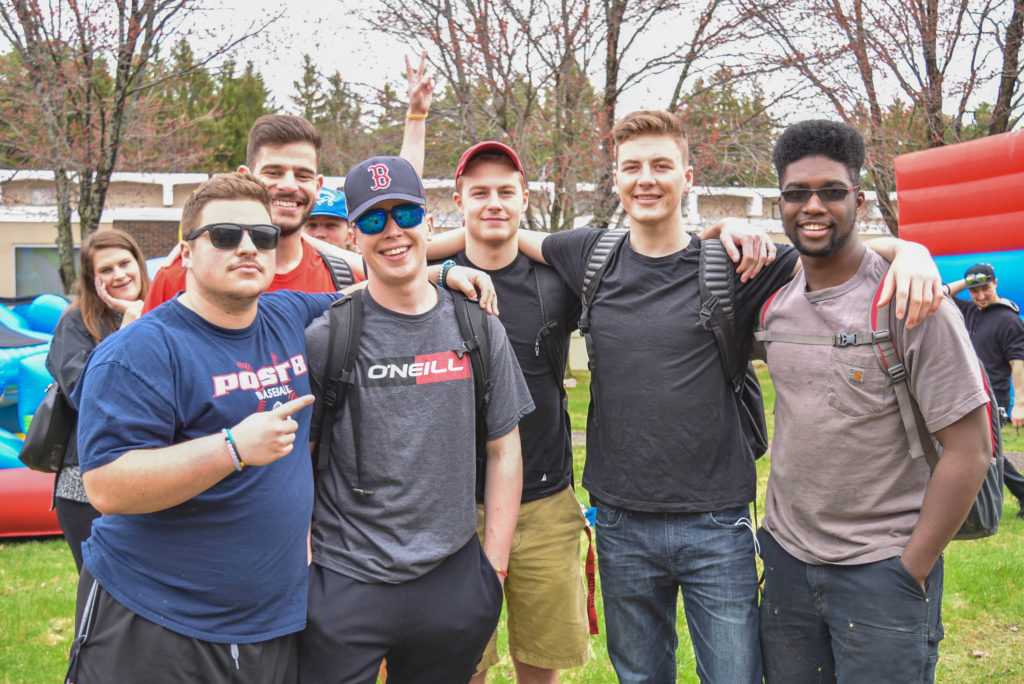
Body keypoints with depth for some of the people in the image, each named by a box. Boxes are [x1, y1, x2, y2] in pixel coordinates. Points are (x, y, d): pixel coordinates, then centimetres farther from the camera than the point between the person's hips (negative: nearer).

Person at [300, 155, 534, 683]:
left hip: (454, 580, 2)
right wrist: (302, 569, -5)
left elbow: (503, 451, 7)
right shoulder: (326, 337, -4)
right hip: (346, 584, -2)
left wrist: (494, 563, 4)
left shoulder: (478, 329, 2)